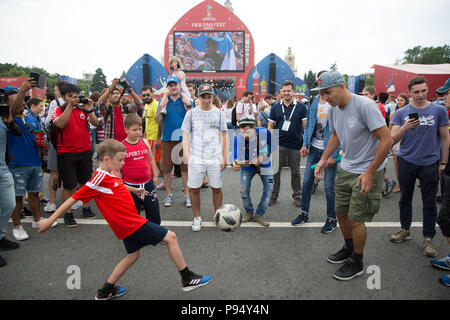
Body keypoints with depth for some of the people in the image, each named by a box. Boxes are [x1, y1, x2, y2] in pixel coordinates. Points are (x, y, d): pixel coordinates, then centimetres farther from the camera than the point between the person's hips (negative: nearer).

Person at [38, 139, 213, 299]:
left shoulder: (111, 174, 6)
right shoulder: (98, 180, -19)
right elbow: (73, 199, -15)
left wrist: (134, 190, 34)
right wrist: (50, 220, -10)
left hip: (128, 224, 10)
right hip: (131, 223, -10)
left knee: (133, 255, 25)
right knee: (170, 237, -3)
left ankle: (106, 291, 34)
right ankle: (188, 279, 8)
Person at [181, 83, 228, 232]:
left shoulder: (218, 113, 9)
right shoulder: (191, 113, 7)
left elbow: (223, 136, 11)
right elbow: (185, 135, 7)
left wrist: (224, 157, 5)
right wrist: (187, 155, -4)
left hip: (215, 158, 1)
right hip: (196, 158, 0)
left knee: (217, 188, 6)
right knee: (194, 188, 2)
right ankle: (197, 218, 19)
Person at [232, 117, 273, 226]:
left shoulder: (264, 132, -28)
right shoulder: (238, 138, -28)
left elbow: (272, 146, -12)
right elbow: (236, 155, -30)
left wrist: (262, 157, -27)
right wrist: (234, 163, -54)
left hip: (264, 164, 1)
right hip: (247, 165, 0)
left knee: (269, 189, -3)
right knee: (244, 190, -5)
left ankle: (259, 215, 13)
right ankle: (249, 213, 21)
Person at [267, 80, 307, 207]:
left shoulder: (301, 107, 1)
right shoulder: (275, 107, 6)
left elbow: (305, 126, 1)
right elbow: (270, 126, 9)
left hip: (295, 145, -1)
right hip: (278, 145, 1)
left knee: (295, 172, 11)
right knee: (275, 171, 6)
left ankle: (297, 195, 25)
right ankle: (273, 195, 19)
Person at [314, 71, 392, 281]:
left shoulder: (365, 106, -23)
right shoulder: (333, 109, 1)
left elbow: (387, 140, -22)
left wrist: (369, 173, -22)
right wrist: (324, 159, 10)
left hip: (368, 171, -7)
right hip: (345, 168, 8)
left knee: (356, 218, -1)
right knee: (341, 212, 15)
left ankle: (356, 263, 21)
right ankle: (349, 249, 39)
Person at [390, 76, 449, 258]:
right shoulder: (401, 113, 2)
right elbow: (392, 140, -3)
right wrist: (405, 127, -21)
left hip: (430, 163, -1)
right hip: (406, 162, 1)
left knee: (429, 203, 4)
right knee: (405, 198, 12)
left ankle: (428, 238, 14)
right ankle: (405, 229, 28)